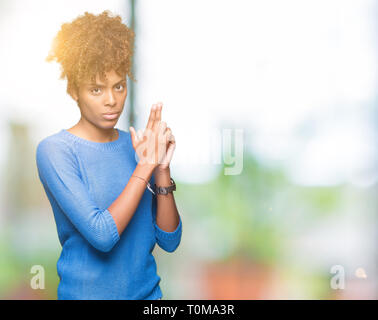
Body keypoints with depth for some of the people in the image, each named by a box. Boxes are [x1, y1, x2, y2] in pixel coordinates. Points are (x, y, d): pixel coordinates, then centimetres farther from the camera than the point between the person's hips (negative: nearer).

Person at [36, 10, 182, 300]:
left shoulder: (137, 144, -2)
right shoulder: (54, 150, -14)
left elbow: (170, 241, -4)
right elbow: (101, 235, -24)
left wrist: (162, 170, -15)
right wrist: (145, 166, -20)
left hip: (148, 291, 4)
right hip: (86, 292, -4)